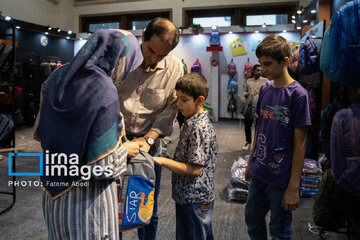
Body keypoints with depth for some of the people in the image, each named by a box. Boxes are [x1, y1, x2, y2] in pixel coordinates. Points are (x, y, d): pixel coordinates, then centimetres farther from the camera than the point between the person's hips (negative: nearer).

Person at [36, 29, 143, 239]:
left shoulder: (58, 77, -2)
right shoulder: (105, 92, -26)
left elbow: (41, 132, 9)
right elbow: (102, 165, -25)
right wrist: (125, 151, -7)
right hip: (88, 197, -7)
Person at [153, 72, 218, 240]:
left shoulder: (200, 128, -23)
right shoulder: (190, 122, 7)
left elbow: (195, 170, -25)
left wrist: (163, 161, -25)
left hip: (195, 200, -9)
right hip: (186, 196, 9)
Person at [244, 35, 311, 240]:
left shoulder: (298, 94, -16)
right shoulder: (265, 88, 4)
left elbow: (300, 142, -16)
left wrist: (294, 187, -16)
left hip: (281, 178, -6)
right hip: (259, 173, 6)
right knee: (252, 219, 21)